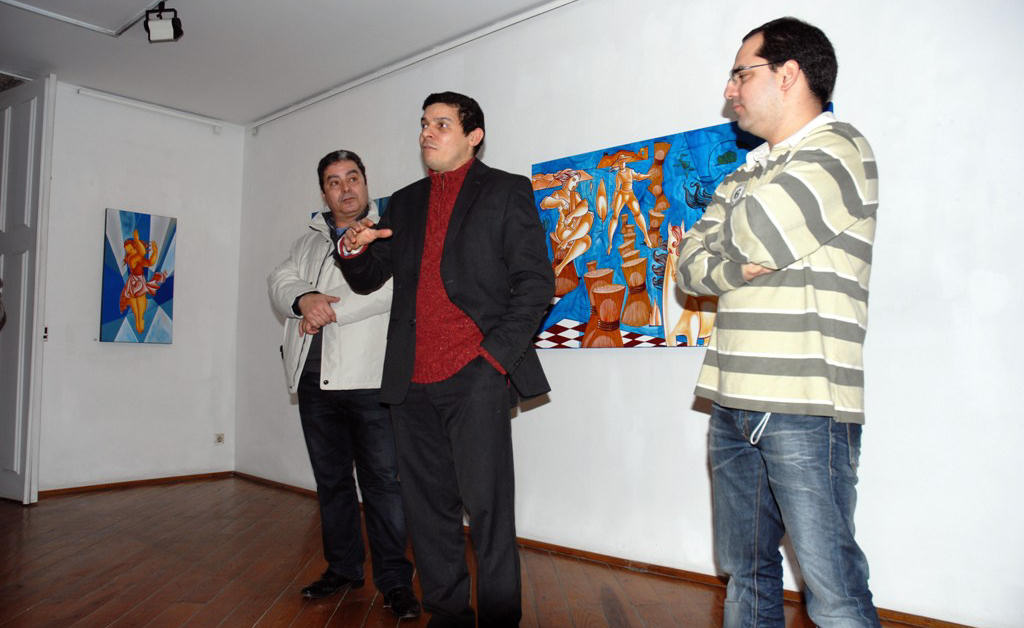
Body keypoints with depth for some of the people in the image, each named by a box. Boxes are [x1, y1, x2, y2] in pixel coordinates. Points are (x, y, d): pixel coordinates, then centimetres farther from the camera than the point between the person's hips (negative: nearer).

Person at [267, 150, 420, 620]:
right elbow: (280, 282, 9)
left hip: (371, 377, -5)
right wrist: (304, 298, -13)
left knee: (384, 481, -4)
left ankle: (394, 579, 6)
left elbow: (391, 286, -12)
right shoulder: (309, 241, 22)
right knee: (331, 480, 14)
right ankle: (343, 568, 28)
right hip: (315, 380, 6)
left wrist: (330, 309, -12)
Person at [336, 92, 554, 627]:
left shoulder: (506, 192, 6)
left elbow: (535, 282, -1)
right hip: (413, 381, 5)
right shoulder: (404, 203, 21)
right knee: (429, 507, 10)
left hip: (476, 376, -5)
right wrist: (353, 250, -2)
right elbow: (368, 279, 21)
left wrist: (497, 353, -11)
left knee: (486, 504, -6)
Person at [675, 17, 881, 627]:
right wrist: (737, 267, -9)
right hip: (734, 404, 8)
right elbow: (690, 265, 10)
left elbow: (753, 235, -18)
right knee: (746, 574, 16)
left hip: (805, 407, -7)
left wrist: (733, 243, 5)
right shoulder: (745, 173, 19)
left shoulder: (841, 149, -4)